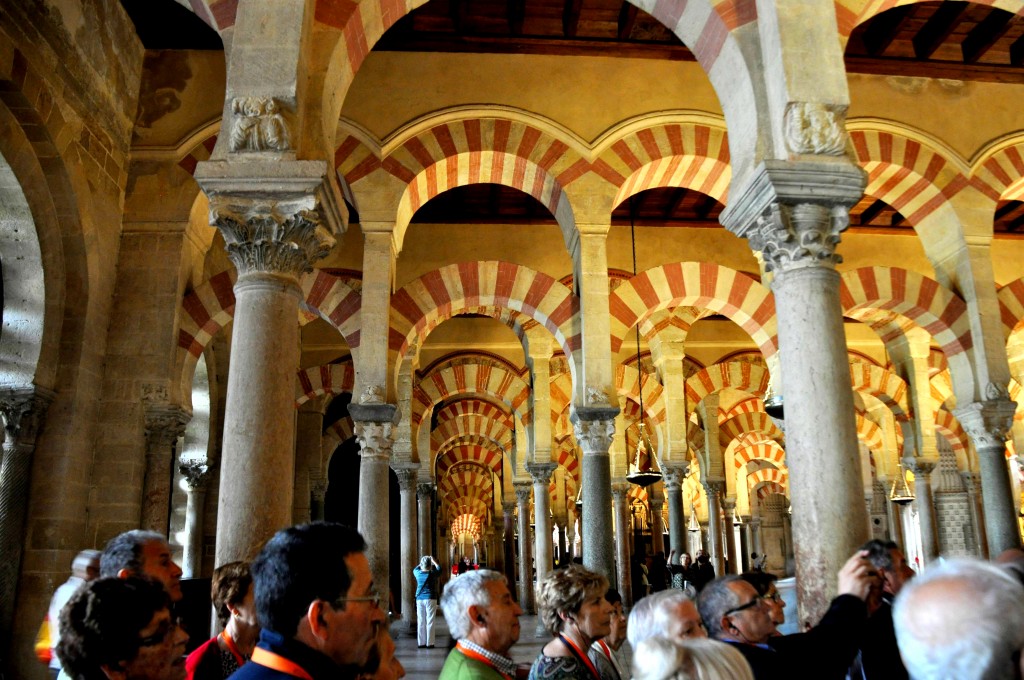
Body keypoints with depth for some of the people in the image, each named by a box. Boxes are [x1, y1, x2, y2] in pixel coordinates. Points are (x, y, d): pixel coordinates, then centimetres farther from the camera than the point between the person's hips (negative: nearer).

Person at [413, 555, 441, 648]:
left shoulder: (418, 573, 0)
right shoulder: (432, 574, -7)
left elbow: (415, 568, 24)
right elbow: (439, 569, 13)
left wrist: (422, 563, 30)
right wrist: (434, 561, 24)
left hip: (419, 599, 4)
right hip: (430, 599, -4)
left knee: (420, 621, 8)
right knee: (430, 622, -1)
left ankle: (421, 642, 11)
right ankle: (429, 643, -1)